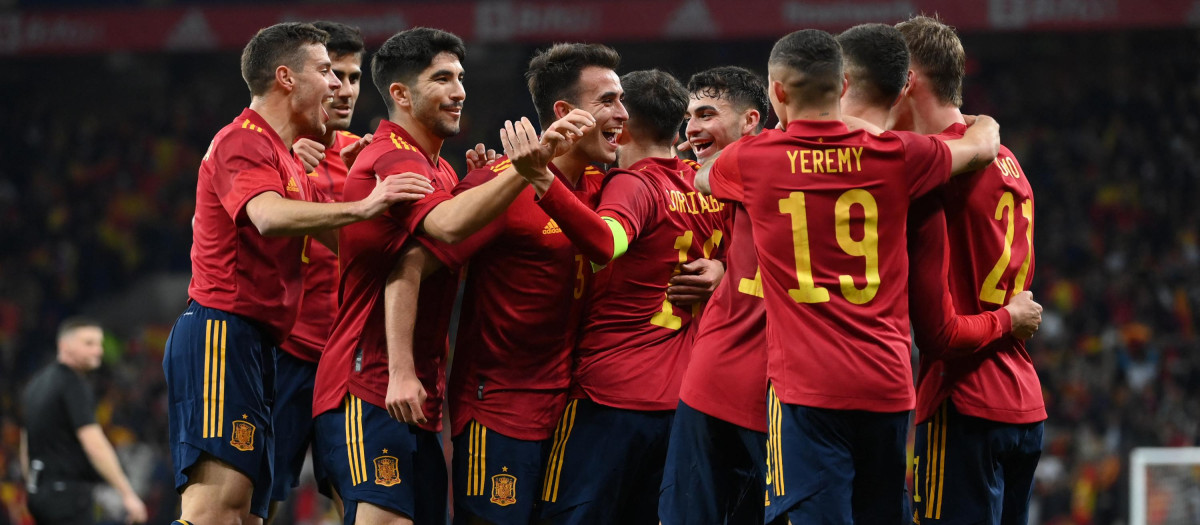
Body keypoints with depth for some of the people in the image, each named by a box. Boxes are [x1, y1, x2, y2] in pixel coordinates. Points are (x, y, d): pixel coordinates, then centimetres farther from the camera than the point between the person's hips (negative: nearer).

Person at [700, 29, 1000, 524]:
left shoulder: (751, 160, 0)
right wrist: (982, 122, 45)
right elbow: (983, 146, 22)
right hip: (889, 384, 3)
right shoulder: (894, 156, 3)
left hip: (806, 386, -3)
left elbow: (700, 177, 26)